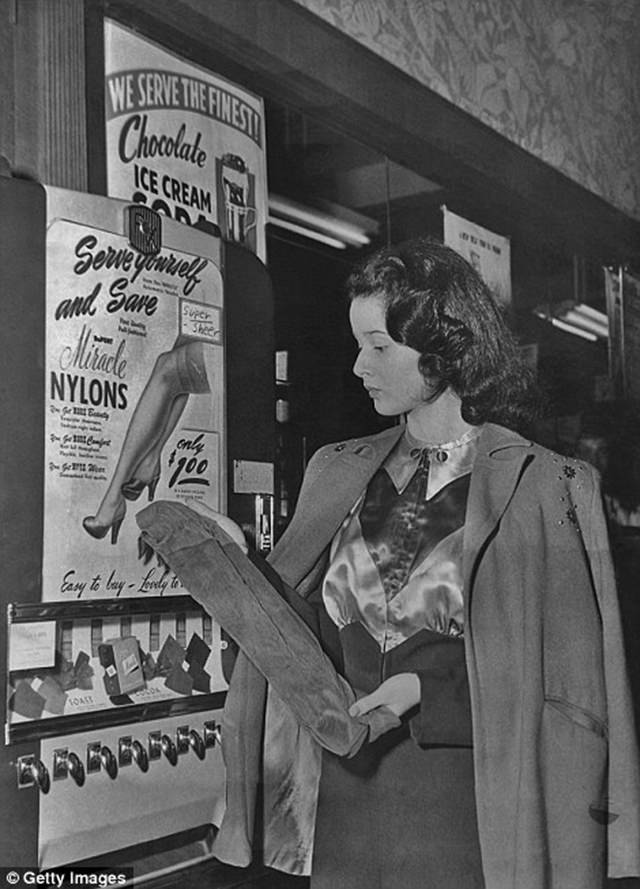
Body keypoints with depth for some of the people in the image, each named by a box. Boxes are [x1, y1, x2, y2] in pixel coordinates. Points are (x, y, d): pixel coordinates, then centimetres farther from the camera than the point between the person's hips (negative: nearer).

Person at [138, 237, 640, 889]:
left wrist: (430, 691, -16)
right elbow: (321, 640, 8)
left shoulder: (544, 489, -7)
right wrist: (240, 566, -6)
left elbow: (573, 682, -6)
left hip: (470, 814, -4)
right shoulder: (337, 475, 7)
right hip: (343, 804, 4)